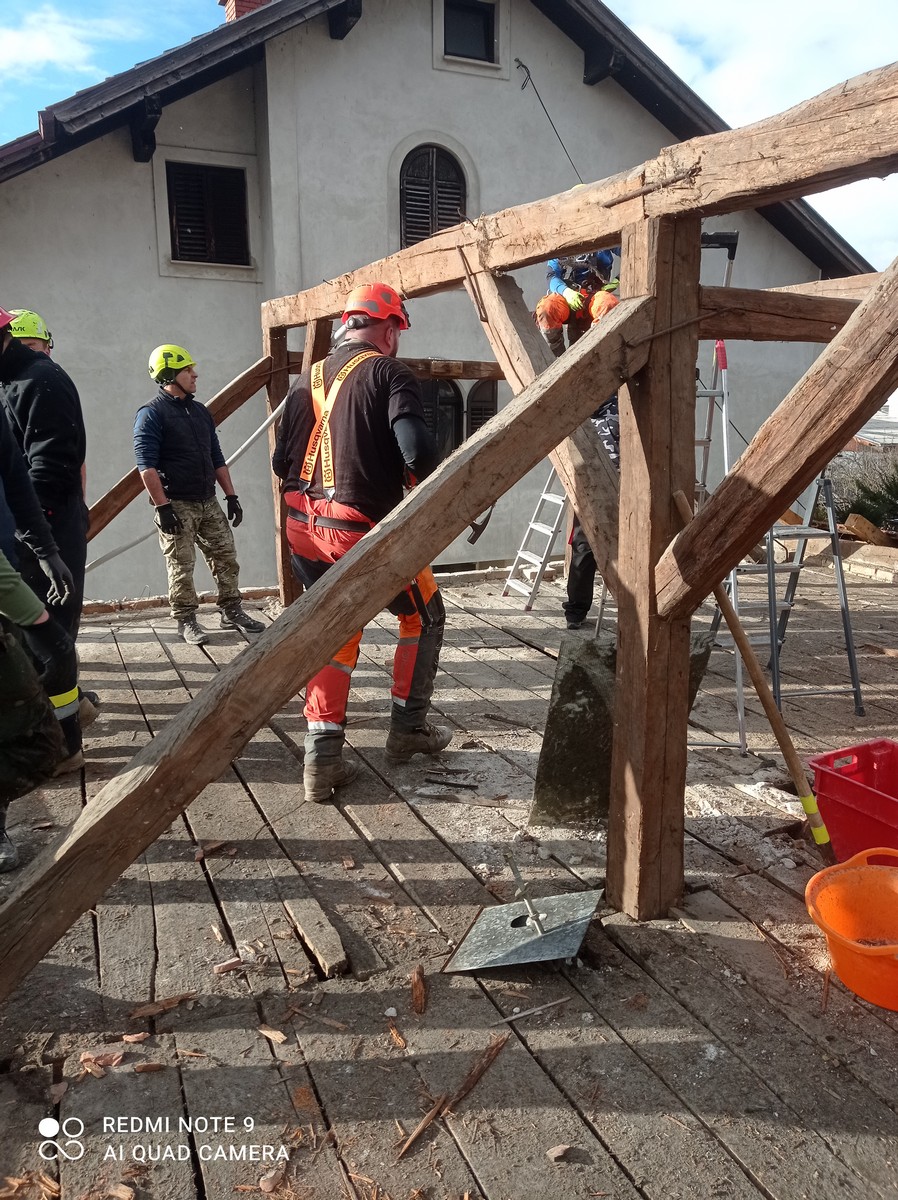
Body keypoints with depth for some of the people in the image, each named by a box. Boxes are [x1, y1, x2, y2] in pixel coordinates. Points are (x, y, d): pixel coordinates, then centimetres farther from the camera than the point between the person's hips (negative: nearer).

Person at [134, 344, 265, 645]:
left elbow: (216, 458, 18)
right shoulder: (151, 414, -8)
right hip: (176, 505, -7)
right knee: (181, 567, 0)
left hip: (208, 502, 7)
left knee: (226, 556, 9)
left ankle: (232, 611, 21)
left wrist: (231, 496, 12)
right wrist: (162, 506, -20)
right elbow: (146, 464, -15)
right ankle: (186, 620, 13)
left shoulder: (200, 411, 15)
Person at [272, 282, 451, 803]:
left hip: (304, 530, 7)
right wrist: (427, 488, -2)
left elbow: (282, 461, 12)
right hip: (364, 531, -6)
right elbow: (418, 451, -22)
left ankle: (322, 758, 11)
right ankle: (409, 729, 26)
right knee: (424, 616, 17)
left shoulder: (307, 380, 12)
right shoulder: (390, 374, -8)